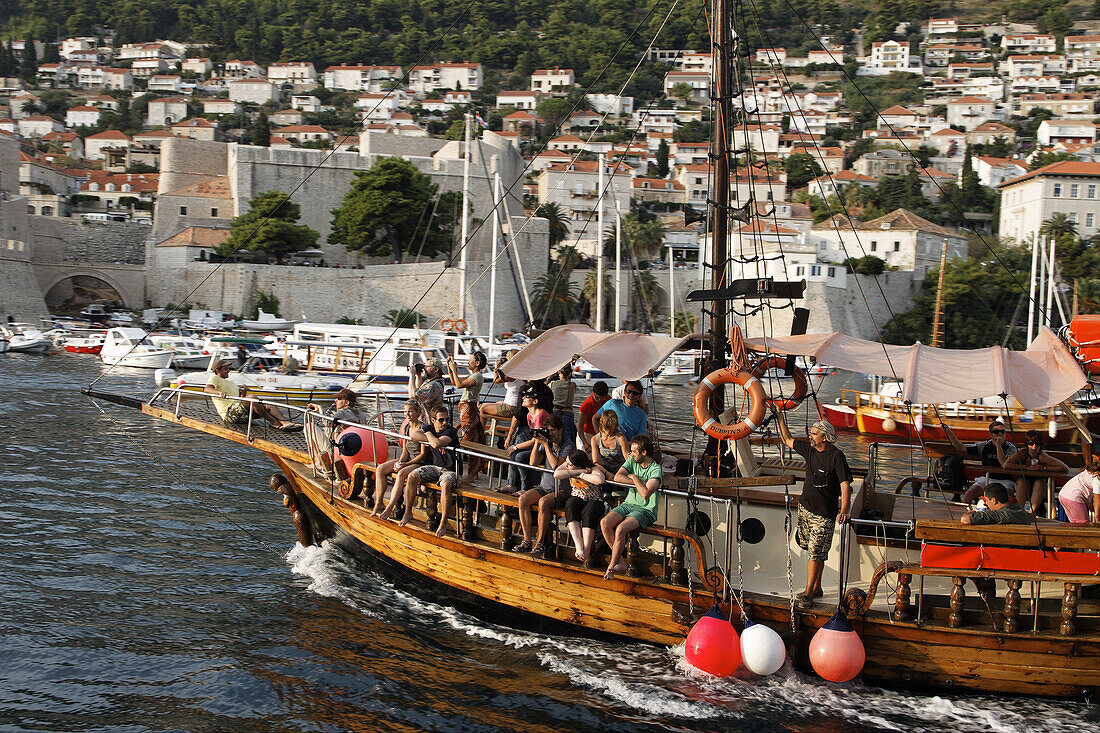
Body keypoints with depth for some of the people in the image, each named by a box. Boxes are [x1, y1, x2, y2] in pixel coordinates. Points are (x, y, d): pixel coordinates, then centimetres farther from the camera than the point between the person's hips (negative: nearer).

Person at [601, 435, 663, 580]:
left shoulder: (656, 470, -11)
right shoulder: (632, 461, 9)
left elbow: (645, 493, -24)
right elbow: (617, 477, -6)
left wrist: (634, 478, -9)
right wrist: (641, 483, -13)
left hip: (646, 510, -6)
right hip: (628, 504, 7)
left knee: (620, 529, -30)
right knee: (604, 523, -20)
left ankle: (611, 566, -13)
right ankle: (620, 562, -13)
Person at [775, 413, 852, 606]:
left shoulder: (836, 456, -14)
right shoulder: (809, 449, 5)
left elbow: (845, 484, -19)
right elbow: (788, 440, 20)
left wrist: (844, 510, -30)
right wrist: (779, 416, 17)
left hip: (824, 514, -7)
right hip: (805, 507, 7)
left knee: (815, 554, -5)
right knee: (813, 551, 13)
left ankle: (809, 593, 2)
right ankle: (816, 588, 24)